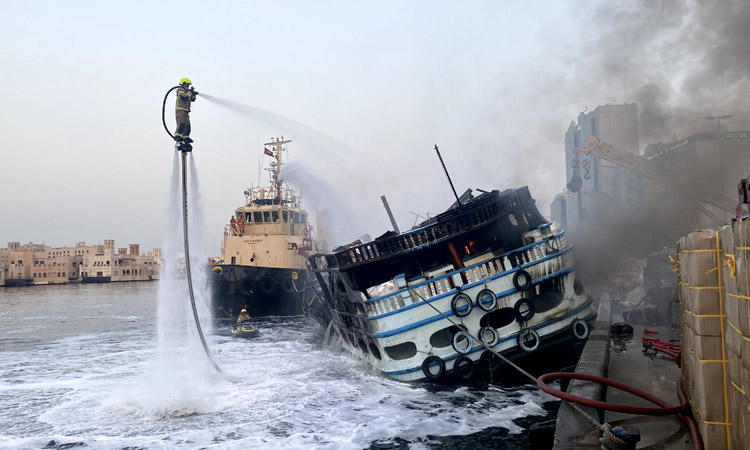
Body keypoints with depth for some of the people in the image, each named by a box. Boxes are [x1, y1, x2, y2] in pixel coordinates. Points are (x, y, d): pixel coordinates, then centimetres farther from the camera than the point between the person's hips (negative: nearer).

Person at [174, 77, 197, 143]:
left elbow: (192, 99, 21)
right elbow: (184, 97, -22)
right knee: (181, 124, -20)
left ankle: (185, 137, 8)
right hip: (180, 110, -9)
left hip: (185, 111, 9)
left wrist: (193, 93, 5)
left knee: (187, 125, 5)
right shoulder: (180, 90, -4)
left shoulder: (186, 91, 23)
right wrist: (190, 92, -10)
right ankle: (177, 136, -24)